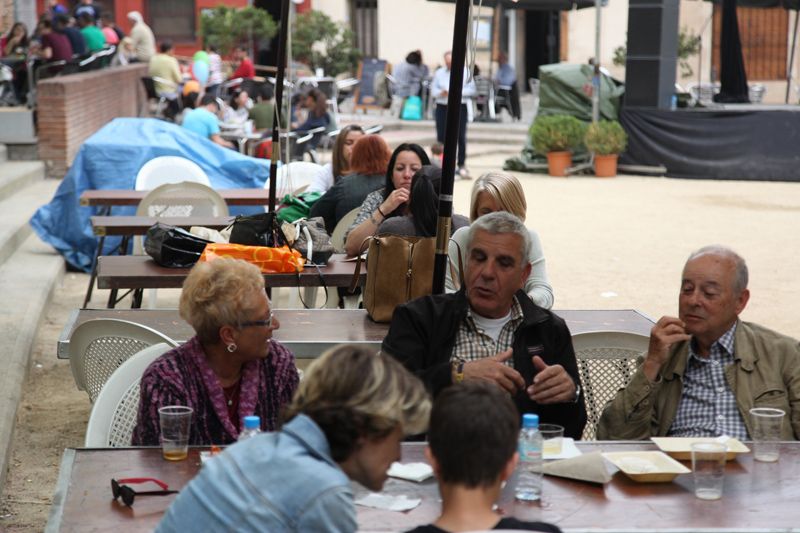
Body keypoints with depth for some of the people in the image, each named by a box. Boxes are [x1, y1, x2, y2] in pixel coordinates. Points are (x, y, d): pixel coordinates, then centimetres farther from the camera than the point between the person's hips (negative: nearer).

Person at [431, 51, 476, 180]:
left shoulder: (465, 72, 2)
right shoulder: (439, 73, 8)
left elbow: (471, 89, 1)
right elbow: (433, 90, 7)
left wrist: (459, 92, -14)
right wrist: (441, 93, -14)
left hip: (460, 107, -2)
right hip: (442, 107, 2)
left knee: (461, 137, -3)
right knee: (441, 137, 3)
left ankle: (461, 165, 4)